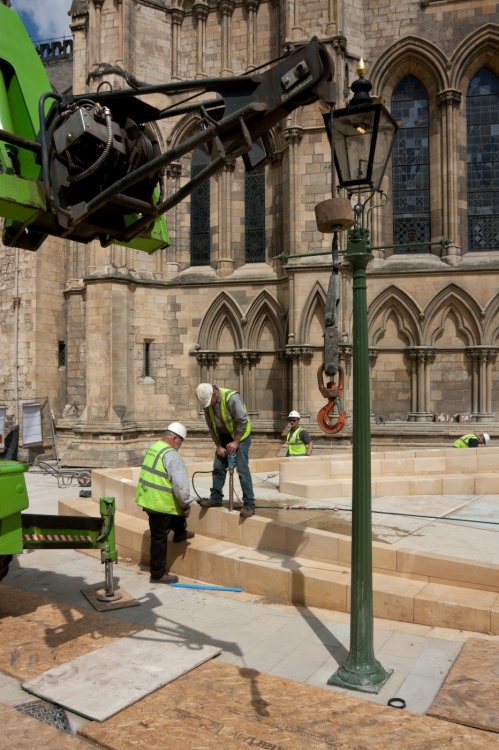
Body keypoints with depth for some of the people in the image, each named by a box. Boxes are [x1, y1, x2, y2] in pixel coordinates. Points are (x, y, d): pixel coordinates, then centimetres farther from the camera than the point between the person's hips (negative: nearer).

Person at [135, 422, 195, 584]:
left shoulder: (152, 448, 8)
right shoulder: (171, 455, -21)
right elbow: (181, 484, -25)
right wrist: (186, 504, -10)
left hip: (148, 498, 9)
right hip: (160, 504, -9)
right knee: (159, 539, 4)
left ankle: (180, 533, 50)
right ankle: (158, 574, 16)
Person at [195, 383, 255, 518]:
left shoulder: (232, 398, -29)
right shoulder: (207, 403, -7)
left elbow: (242, 421, -26)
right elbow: (211, 426, 0)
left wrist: (235, 442, -21)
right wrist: (218, 446, -4)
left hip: (240, 436, -6)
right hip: (224, 437, 7)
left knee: (242, 470, -12)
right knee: (218, 467, 7)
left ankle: (249, 504, -10)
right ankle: (216, 498, 19)